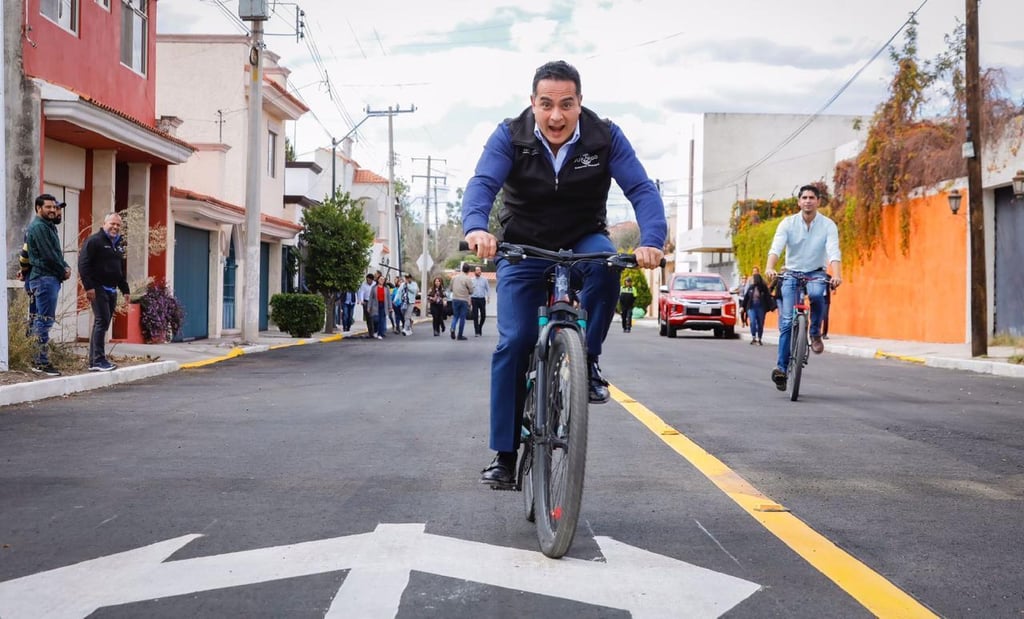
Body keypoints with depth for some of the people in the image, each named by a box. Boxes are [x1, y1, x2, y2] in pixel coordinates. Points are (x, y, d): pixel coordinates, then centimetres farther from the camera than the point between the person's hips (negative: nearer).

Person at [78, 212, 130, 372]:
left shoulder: (118, 244, 21)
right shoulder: (94, 241, -6)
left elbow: (121, 270, 28)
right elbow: (83, 264, -13)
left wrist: (125, 290, 22)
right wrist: (88, 287, -19)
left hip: (111, 290, 8)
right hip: (98, 289, -8)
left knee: (103, 323, 8)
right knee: (102, 321, -13)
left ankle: (94, 361, 11)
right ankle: (98, 360, -13)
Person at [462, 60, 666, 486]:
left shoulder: (606, 137, -14)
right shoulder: (510, 136, -16)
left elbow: (642, 190, -21)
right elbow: (482, 184, -29)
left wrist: (651, 241, -41)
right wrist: (476, 227, -51)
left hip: (583, 241, 1)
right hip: (523, 248, 0)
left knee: (604, 264, -36)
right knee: (513, 343, -12)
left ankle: (587, 360, -14)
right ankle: (505, 453, -1)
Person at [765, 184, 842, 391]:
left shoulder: (828, 225, -8)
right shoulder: (788, 223, -7)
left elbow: (834, 252, -21)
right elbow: (776, 247, -20)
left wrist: (837, 275, -39)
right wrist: (769, 267, -40)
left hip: (816, 273, 0)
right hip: (791, 273, 1)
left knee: (816, 294, -36)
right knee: (787, 321, -11)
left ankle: (815, 333, -12)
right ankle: (782, 367, -6)